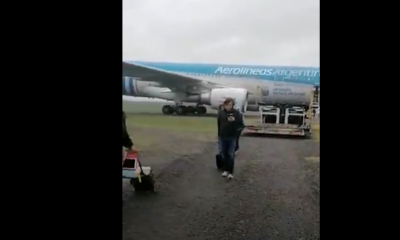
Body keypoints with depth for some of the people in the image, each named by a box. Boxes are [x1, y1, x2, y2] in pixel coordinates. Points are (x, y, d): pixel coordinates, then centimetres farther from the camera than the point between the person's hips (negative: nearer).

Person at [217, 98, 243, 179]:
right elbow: (218, 124, 7)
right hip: (222, 137, 2)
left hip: (232, 137, -2)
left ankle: (231, 172, 4)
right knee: (224, 154, 11)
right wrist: (219, 134, 6)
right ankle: (225, 170, 25)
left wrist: (235, 120, -27)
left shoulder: (236, 113, -5)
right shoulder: (221, 113, 1)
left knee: (231, 155, -2)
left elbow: (241, 123, -8)